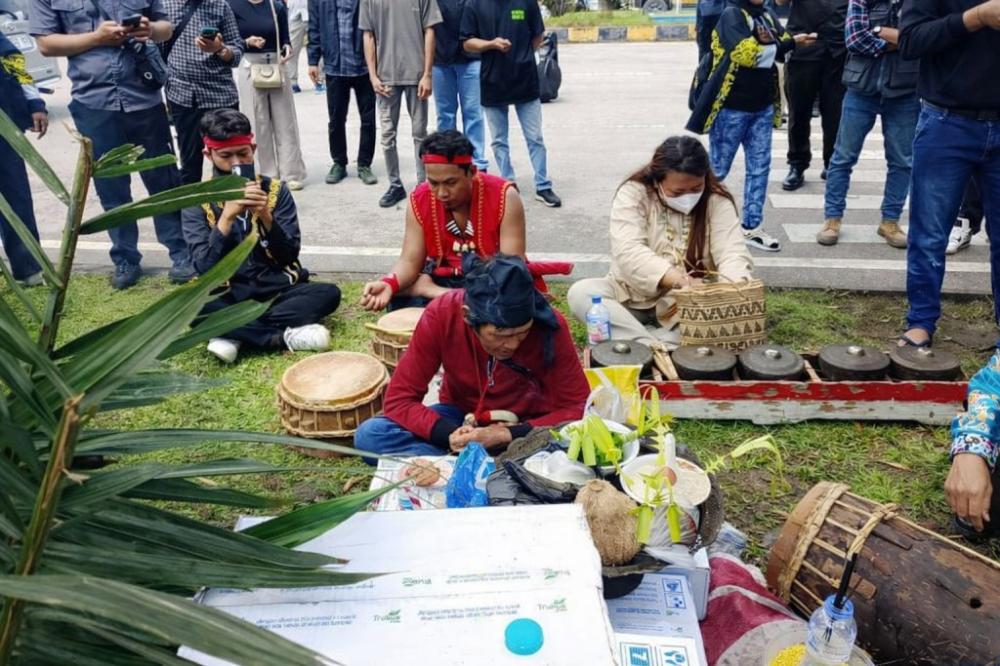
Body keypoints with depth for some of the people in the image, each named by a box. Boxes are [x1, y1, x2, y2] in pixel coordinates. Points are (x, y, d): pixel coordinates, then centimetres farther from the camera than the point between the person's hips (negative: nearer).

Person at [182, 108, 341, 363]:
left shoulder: (275, 190, 2)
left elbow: (290, 256, -4)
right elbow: (205, 267, -12)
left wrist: (265, 216, -21)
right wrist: (227, 216, -24)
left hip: (278, 289, 2)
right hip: (230, 294, -1)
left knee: (329, 294, -26)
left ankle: (234, 333, -22)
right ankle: (285, 336, -24)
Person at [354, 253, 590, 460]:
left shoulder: (549, 326, -25)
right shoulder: (441, 315, -23)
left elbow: (578, 408, -18)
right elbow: (398, 399, -17)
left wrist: (508, 435, -31)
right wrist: (452, 435, -33)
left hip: (527, 428, -2)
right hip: (461, 418, 2)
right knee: (370, 434, -22)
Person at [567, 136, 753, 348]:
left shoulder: (717, 201, -7)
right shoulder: (633, 193, -13)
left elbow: (733, 253, -17)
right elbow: (628, 253, -27)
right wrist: (681, 280, -42)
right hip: (633, 296, -1)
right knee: (580, 293, -27)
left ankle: (640, 342, -28)